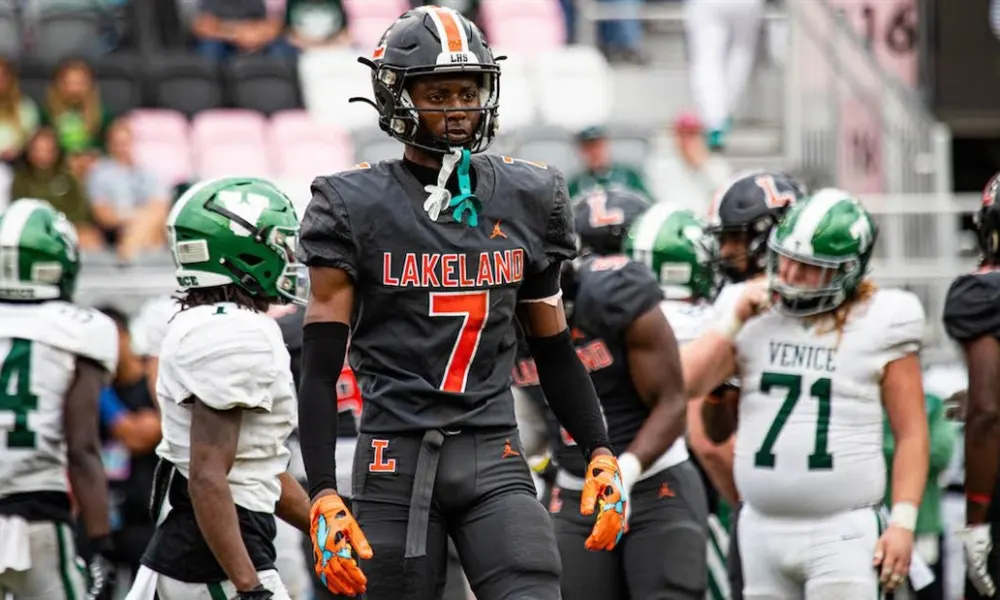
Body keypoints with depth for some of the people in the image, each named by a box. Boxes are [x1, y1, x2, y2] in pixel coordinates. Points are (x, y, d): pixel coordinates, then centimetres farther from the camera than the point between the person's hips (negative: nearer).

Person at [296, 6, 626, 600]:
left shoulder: (525, 201, 10)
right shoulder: (356, 208, -1)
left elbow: (554, 351, 17)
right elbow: (321, 368, -3)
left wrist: (601, 453, 5)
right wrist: (323, 495, -12)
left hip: (494, 458, 2)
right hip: (397, 460, -2)